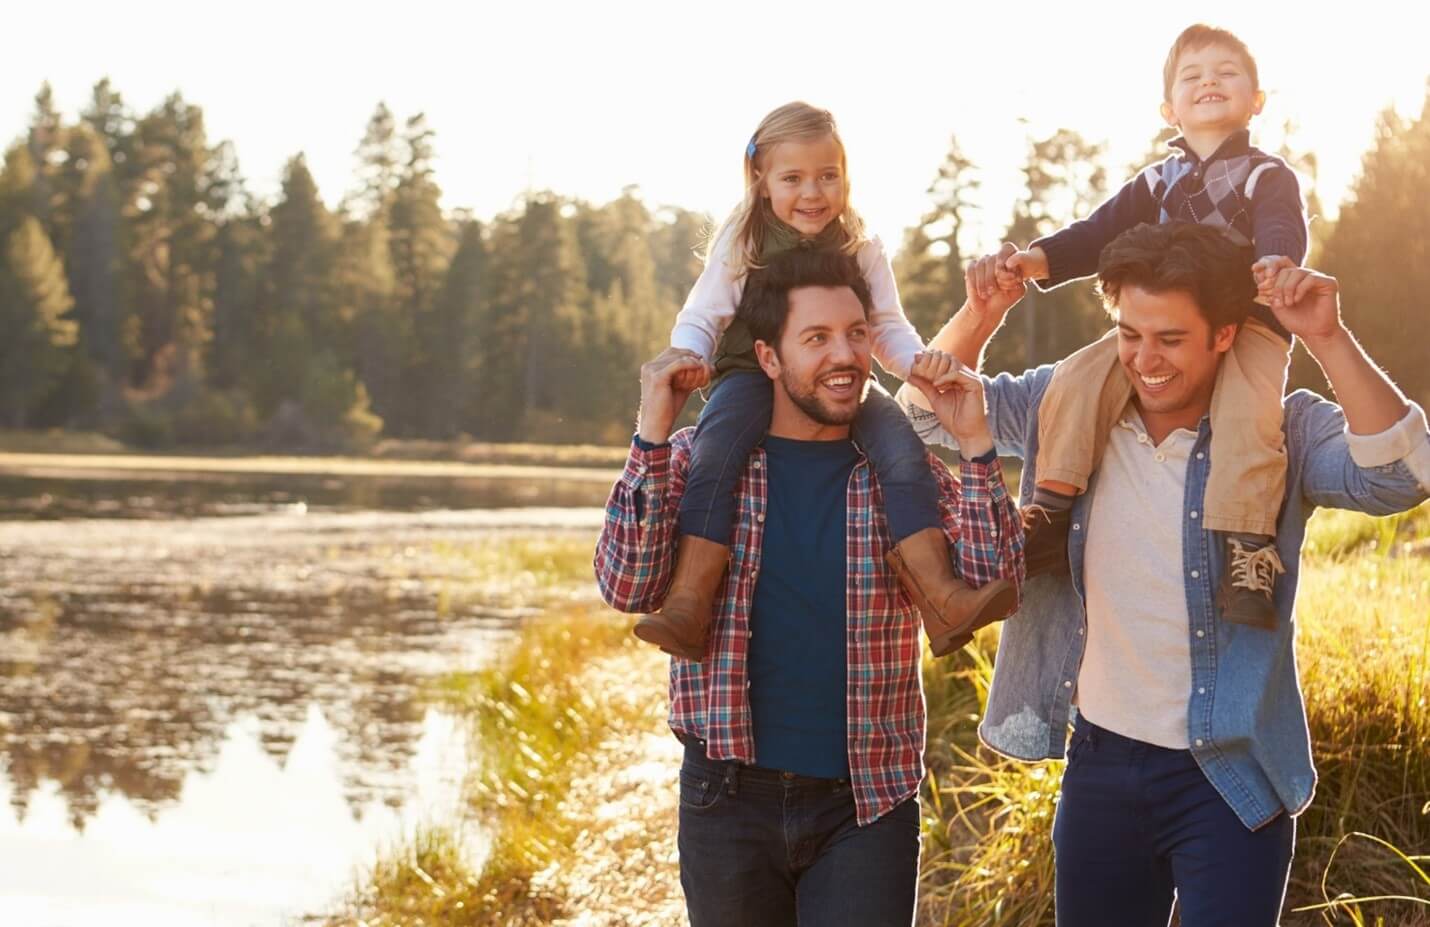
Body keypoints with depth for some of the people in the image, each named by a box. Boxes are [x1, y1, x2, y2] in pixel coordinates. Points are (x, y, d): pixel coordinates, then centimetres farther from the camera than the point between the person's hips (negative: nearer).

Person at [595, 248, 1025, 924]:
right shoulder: (699, 460, 1)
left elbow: (995, 589, -7)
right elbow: (628, 588, -10)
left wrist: (974, 444, -15)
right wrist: (653, 434, -17)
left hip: (868, 801, 0)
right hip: (730, 796, 0)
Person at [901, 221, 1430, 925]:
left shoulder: (1281, 433, -10)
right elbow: (933, 413, 9)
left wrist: (1327, 338, -34)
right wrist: (981, 312, -9)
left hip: (1230, 775, -4)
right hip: (1099, 762, 4)